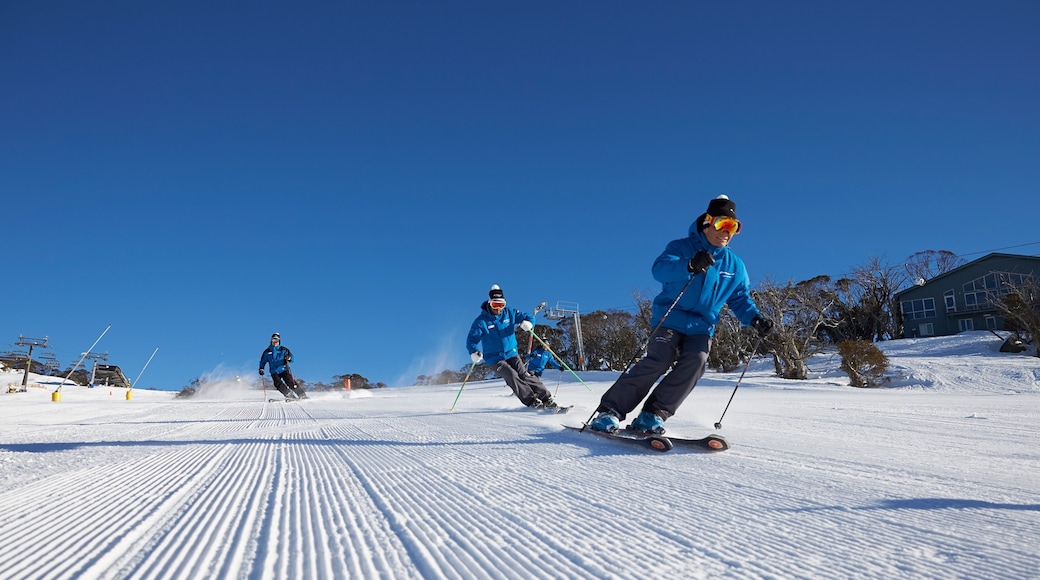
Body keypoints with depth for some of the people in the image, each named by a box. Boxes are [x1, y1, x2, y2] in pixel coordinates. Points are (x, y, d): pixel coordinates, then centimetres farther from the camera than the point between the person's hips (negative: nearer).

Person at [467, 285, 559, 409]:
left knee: (524, 375, -13)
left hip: (512, 354, 3)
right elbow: (471, 339, -8)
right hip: (494, 359, -2)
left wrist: (528, 323, -16)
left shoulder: (510, 313, 2)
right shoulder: (481, 321, -8)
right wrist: (474, 353, -29)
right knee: (512, 376, -23)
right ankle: (532, 401, -20)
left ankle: (547, 399, -11)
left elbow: (528, 317, 10)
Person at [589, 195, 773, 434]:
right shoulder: (681, 248, -4)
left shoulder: (735, 266, 12)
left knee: (696, 361, -23)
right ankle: (610, 411, -18)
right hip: (670, 320, -4)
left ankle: (652, 415, -19)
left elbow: (740, 298, 19)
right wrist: (689, 266, -43)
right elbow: (660, 269, -23)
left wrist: (755, 319, -2)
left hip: (702, 327, 5)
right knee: (658, 360, -23)